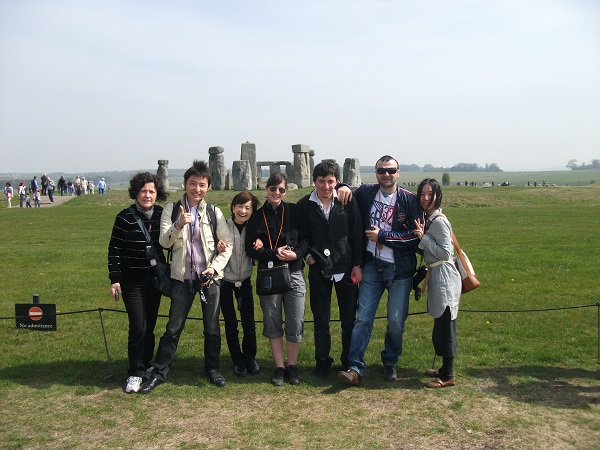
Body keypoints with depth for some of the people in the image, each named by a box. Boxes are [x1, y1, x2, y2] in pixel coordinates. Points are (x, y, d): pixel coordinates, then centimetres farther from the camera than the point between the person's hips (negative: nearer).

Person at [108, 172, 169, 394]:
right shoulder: (125, 217, -9)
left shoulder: (162, 215, 1)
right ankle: (135, 373, 7)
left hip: (155, 279, 4)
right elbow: (114, 250, -7)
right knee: (138, 327, -8)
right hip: (132, 281, -4)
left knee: (150, 326, 11)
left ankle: (147, 366, 29)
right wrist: (114, 280, -10)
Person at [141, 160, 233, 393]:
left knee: (212, 327, 11)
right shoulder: (172, 210, 0)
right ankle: (159, 372, 18)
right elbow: (164, 242, -9)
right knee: (173, 328, 5)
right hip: (182, 277, -1)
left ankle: (212, 368, 28)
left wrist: (214, 268, -8)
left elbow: (228, 244, 3)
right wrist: (178, 225, -26)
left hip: (209, 277, 1)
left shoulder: (214, 212, 2)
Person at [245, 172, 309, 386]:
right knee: (272, 323, 7)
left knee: (295, 324, 1)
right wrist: (275, 254, -13)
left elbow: (306, 238, 4)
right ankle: (279, 367, 20)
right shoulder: (257, 217, 3)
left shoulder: (294, 211, 4)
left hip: (294, 274, 0)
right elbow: (251, 249, -2)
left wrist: (296, 253, -14)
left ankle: (292, 366, 18)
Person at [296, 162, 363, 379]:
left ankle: (349, 361, 24)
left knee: (349, 319, 8)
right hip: (318, 269, 1)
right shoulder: (304, 205, -1)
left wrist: (357, 264, -2)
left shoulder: (348, 202, -3)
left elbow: (357, 235, 0)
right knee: (321, 321, 9)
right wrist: (307, 255, -5)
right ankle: (322, 362, 24)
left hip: (346, 269, 0)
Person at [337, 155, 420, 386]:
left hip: (399, 269, -2)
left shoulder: (409, 199, -5)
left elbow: (415, 236, -10)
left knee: (396, 320, 6)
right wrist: (343, 187, 1)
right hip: (372, 266, 2)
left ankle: (390, 363, 26)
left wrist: (382, 236, -13)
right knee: (363, 317, -3)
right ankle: (355, 368, -1)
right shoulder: (365, 193, 5)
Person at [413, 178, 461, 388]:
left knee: (445, 326, -4)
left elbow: (445, 253, -19)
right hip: (436, 275, 9)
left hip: (444, 275, -9)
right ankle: (444, 368, 25)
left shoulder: (439, 221, -16)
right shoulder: (428, 219, 12)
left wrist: (423, 238, -18)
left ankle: (447, 376, 4)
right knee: (440, 326, 15)